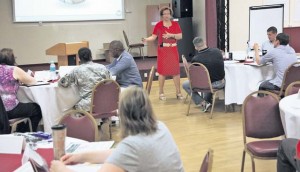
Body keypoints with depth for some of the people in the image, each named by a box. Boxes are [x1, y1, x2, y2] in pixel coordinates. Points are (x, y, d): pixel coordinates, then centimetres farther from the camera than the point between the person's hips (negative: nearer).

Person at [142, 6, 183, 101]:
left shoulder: (175, 24, 5)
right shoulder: (158, 25, -2)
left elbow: (180, 36, 0)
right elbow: (153, 37, -4)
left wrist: (171, 35, -15)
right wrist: (146, 39, -22)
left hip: (173, 50, 2)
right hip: (162, 50, -2)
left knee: (176, 71, 3)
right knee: (162, 71, -1)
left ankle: (178, 92, 12)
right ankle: (161, 93, 9)